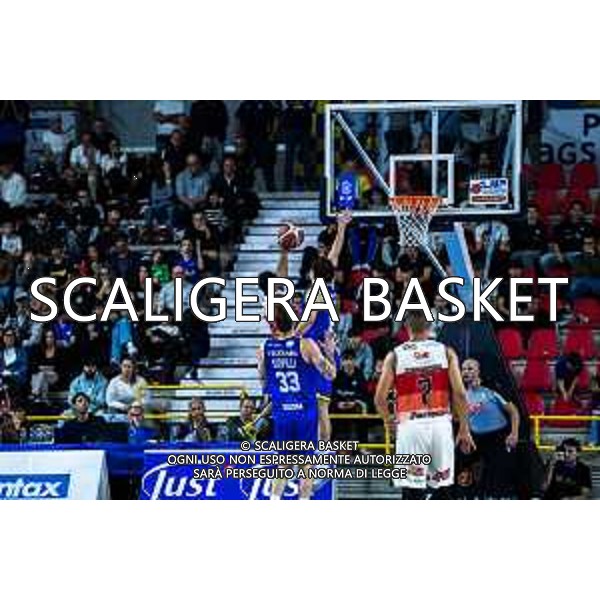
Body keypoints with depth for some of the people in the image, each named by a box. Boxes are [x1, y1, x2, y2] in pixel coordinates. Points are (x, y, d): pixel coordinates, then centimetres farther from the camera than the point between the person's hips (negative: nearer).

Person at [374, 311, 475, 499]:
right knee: (441, 487, 11)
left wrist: (388, 420, 20)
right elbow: (459, 393, -4)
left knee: (412, 492, 2)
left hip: (410, 425, -1)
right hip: (440, 423, 1)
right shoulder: (446, 352, 4)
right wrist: (464, 429, 5)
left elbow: (380, 398, 0)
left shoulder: (395, 356, 3)